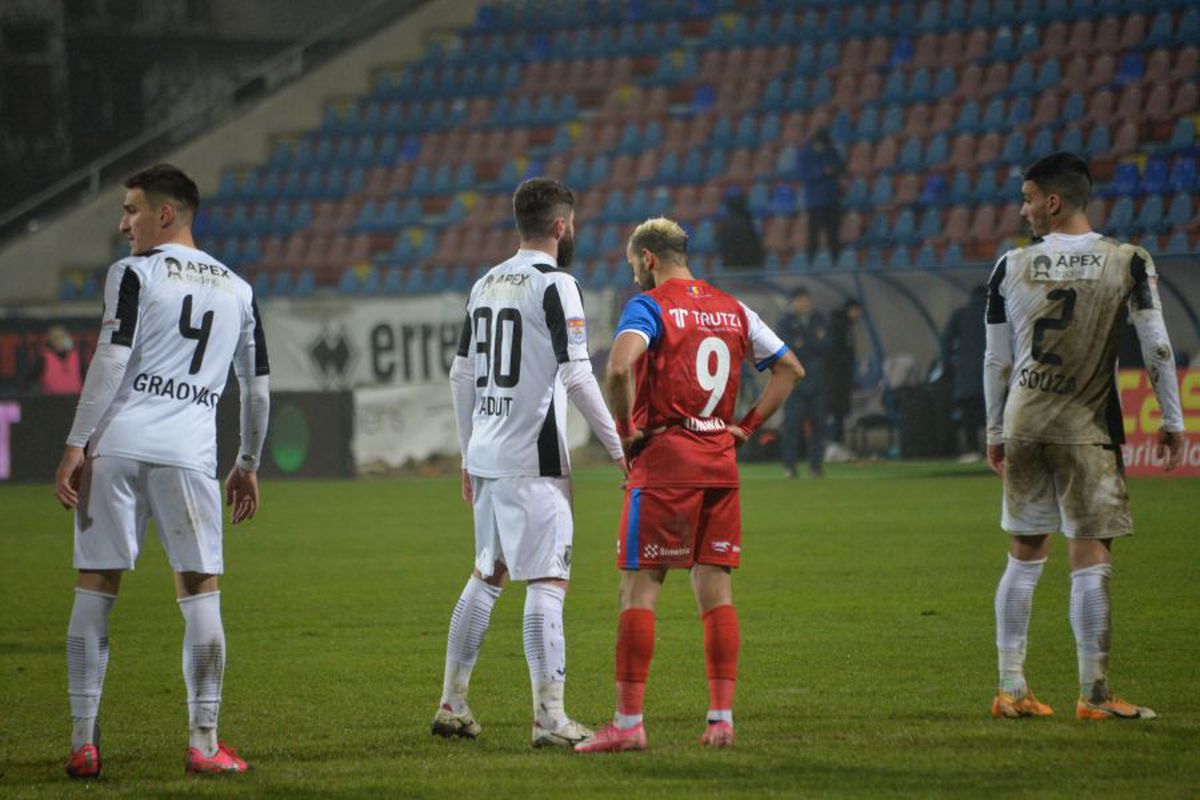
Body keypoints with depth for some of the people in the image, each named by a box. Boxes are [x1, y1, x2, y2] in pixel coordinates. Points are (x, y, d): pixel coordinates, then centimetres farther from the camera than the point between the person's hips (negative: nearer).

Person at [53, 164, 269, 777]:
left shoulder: (134, 273, 2)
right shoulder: (237, 291, 17)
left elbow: (111, 362, -7)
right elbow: (257, 389, 19)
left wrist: (76, 446, -7)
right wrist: (248, 465, 28)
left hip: (117, 445, -2)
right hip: (190, 451, 2)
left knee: (95, 589, 3)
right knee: (200, 592, 6)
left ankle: (84, 741, 3)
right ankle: (203, 742, 1)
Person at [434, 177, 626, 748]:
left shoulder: (485, 285, 13)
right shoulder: (554, 284, -10)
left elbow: (462, 376, 17)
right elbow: (577, 377, -16)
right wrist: (618, 447, -8)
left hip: (486, 457, 8)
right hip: (533, 457, -8)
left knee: (488, 575, 18)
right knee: (548, 582, -6)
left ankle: (451, 704, 20)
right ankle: (549, 717, -10)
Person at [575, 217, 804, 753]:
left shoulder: (649, 306, -6)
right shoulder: (732, 310, 13)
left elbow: (620, 367, -25)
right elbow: (790, 368, 17)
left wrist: (624, 427, -11)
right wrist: (747, 426, 14)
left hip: (663, 463, -6)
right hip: (721, 464, 6)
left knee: (638, 588, -2)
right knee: (715, 590, 8)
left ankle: (627, 722, -5)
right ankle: (721, 718, 5)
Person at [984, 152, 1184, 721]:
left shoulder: (1011, 267, 2)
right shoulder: (1128, 263, -4)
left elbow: (996, 360, 7)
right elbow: (1157, 349, -4)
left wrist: (996, 433, 17)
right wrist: (1172, 422, 6)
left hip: (1022, 425, 3)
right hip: (1088, 429, -3)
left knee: (1024, 557, 12)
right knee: (1091, 560, -1)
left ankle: (1010, 689, 13)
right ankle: (1094, 695, -3)